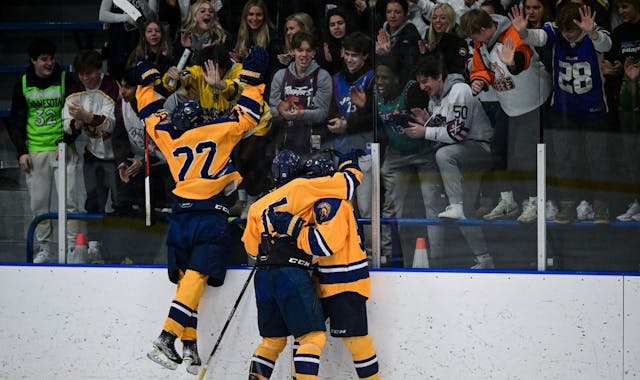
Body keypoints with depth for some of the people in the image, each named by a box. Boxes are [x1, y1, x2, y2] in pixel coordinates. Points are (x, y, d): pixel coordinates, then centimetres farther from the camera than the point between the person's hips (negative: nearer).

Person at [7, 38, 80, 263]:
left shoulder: (65, 81, -1)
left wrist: (66, 141, -9)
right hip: (35, 152, 2)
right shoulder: (23, 84, 5)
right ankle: (44, 250, 11)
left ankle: (72, 247, -5)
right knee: (39, 204, 4)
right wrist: (21, 151, 3)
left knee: (69, 200, -8)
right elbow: (16, 120, 11)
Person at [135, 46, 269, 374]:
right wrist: (253, 77, 6)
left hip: (180, 216, 5)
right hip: (211, 215, -5)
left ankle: (189, 347, 5)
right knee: (196, 277, -11)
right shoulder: (218, 132, -2)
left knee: (186, 279, 10)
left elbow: (152, 116, 24)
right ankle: (167, 338, -24)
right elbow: (246, 117, 0)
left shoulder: (170, 140, 9)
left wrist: (146, 81, 35)